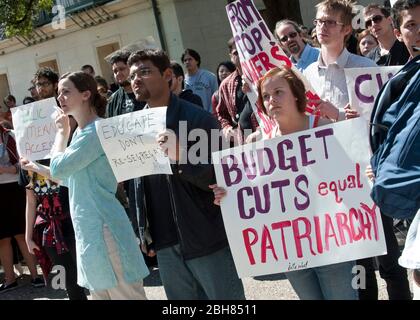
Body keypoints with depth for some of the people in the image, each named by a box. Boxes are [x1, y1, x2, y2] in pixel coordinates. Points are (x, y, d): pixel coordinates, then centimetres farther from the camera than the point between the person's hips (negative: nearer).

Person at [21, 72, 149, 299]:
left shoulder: (97, 131, -15)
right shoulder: (80, 133, 14)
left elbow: (59, 168, -17)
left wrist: (61, 132, -4)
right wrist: (36, 168, 19)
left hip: (103, 227, -10)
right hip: (88, 229, 10)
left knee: (124, 294, -1)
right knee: (99, 292, 16)